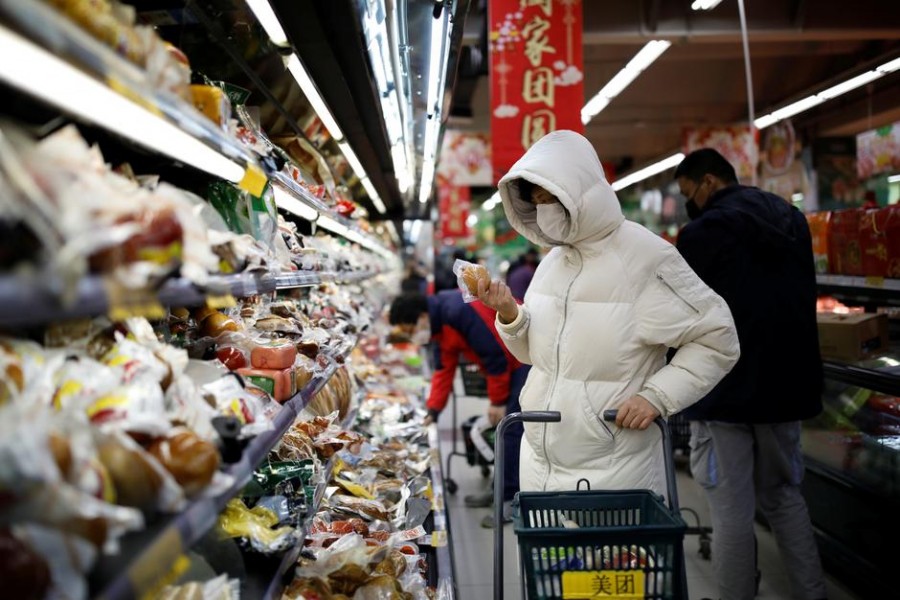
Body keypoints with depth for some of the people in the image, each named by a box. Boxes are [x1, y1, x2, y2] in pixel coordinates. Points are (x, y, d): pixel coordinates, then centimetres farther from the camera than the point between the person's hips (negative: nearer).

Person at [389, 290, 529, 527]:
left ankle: (513, 501, -5)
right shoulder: (441, 321, 7)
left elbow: (495, 354, -24)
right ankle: (504, 490, 24)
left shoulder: (459, 311, -27)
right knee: (506, 427, 14)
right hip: (513, 359, 10)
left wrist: (498, 401, -16)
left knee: (513, 429, -11)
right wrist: (432, 411, 6)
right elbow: (443, 370, 11)